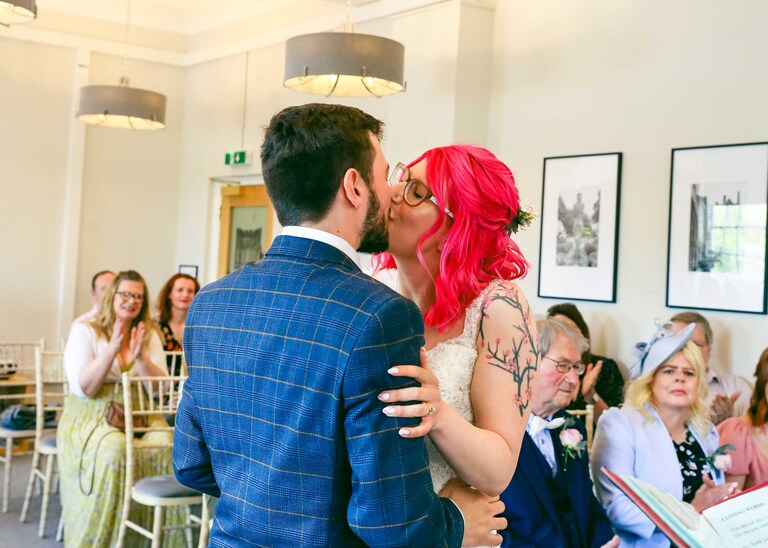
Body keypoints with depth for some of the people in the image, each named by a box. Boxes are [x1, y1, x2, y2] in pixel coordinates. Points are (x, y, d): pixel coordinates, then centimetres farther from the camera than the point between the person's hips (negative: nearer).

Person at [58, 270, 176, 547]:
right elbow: (83, 389, -11)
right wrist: (112, 350, -21)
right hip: (90, 418, -3)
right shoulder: (85, 331, 0)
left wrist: (140, 356, -16)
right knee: (114, 448, -36)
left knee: (166, 444, -29)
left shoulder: (149, 335, 10)